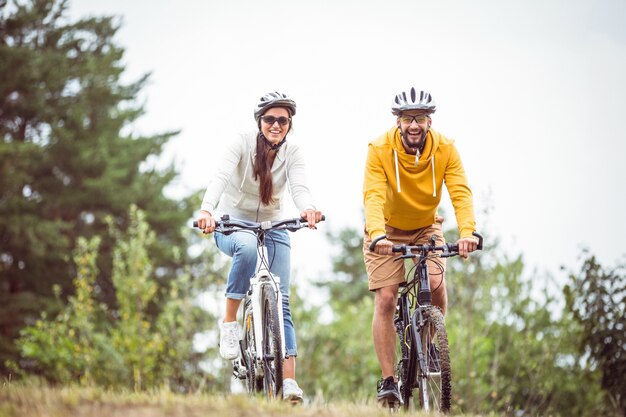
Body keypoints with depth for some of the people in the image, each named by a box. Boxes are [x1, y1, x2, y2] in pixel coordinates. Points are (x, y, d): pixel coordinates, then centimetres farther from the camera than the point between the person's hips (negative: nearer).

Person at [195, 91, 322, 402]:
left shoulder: (292, 153, -6)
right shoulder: (242, 145, -13)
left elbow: (299, 186, -24)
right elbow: (220, 177, -29)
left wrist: (307, 209, -49)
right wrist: (206, 210, -49)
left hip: (272, 228, 2)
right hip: (232, 224, -2)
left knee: (280, 299, -13)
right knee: (247, 245, -39)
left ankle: (288, 379, -18)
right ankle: (229, 322, -26)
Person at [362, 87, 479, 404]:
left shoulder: (445, 149, -19)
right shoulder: (380, 150, -25)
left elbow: (461, 193, -29)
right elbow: (373, 196, -35)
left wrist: (467, 232, -47)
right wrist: (378, 234, -53)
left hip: (426, 228, 2)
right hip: (387, 231, -2)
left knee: (437, 291, -19)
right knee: (385, 300, -14)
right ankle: (388, 380, -9)